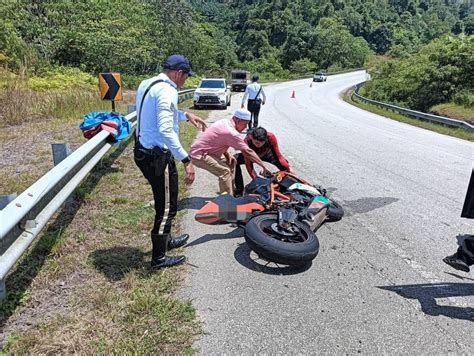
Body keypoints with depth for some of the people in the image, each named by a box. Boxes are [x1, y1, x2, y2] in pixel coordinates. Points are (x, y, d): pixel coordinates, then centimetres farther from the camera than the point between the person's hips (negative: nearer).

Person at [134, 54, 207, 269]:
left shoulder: (148, 84, 12)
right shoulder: (167, 90, -19)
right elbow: (165, 130, -31)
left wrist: (186, 115, 22)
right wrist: (186, 160, -31)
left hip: (144, 151, 10)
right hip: (158, 156, -10)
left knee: (164, 203, 25)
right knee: (166, 207, 4)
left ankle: (166, 241, 43)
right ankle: (158, 258, 18)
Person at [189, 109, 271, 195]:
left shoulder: (225, 122, 3)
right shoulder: (231, 132, -25)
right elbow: (247, 151, -25)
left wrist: (227, 155, -1)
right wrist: (263, 166, -20)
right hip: (198, 155, -10)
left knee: (231, 161, 15)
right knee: (225, 171, -21)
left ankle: (231, 191, 22)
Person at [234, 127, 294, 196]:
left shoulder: (271, 137, -35)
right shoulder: (247, 141, -38)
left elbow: (278, 155, -26)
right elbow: (248, 164, -34)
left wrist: (289, 167, -37)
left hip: (267, 154, 1)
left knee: (284, 165, -25)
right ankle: (239, 190, -15)